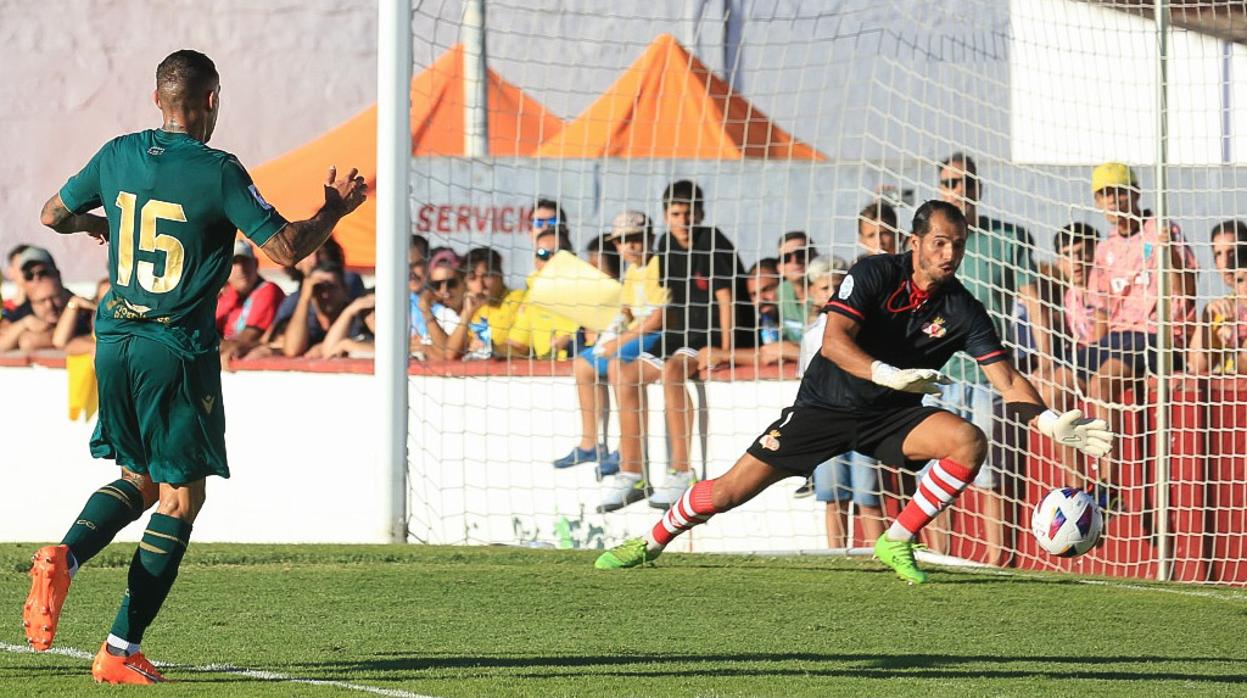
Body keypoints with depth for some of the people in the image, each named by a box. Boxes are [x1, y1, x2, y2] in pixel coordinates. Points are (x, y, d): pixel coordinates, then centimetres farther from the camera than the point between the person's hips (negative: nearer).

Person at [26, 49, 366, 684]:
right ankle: (121, 652, -2)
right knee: (180, 499, 4)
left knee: (138, 482, 21)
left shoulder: (117, 156, 4)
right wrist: (334, 210, 6)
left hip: (115, 341, 6)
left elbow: (53, 215, 19)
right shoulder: (218, 173, -12)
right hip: (178, 353, -5)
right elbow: (286, 249, -11)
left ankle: (64, 556, -9)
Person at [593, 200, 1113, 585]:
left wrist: (1053, 423, -30)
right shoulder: (875, 275, -18)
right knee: (728, 492, -4)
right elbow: (834, 342, -31)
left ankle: (898, 542, -10)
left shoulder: (963, 311, -11)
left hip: (893, 415, 2)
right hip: (827, 405, -2)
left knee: (969, 442, -26)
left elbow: (1007, 380, -13)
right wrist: (890, 375, -46)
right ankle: (652, 541, 24)